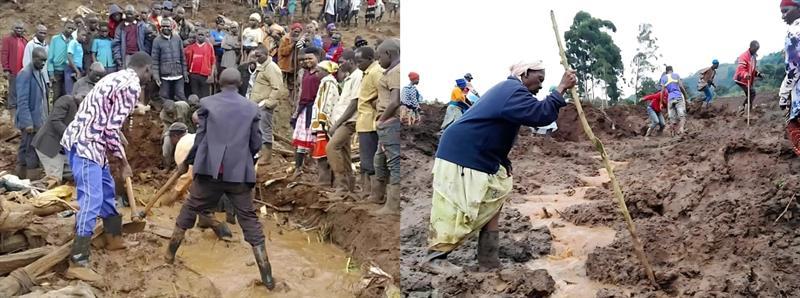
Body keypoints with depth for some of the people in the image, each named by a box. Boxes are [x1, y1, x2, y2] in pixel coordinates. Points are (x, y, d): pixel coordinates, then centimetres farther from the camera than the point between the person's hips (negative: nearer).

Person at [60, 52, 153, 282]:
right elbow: (112, 128, -18)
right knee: (91, 200, -12)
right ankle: (77, 263, -12)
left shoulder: (118, 78, 17)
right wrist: (124, 162, -8)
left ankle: (114, 238, 39)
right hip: (86, 144, -11)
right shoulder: (131, 86, -14)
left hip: (86, 141, 11)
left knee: (107, 189, 23)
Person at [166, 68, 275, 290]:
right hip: (239, 173, 0)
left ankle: (170, 254, 32)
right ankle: (267, 277, 1)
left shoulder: (207, 103, 3)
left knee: (189, 210, 20)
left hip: (210, 170, 0)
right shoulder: (251, 108, 7)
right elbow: (256, 145, 9)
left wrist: (187, 162, 19)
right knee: (250, 221, 4)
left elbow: (200, 138, 4)